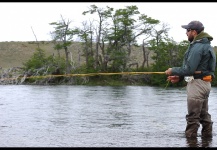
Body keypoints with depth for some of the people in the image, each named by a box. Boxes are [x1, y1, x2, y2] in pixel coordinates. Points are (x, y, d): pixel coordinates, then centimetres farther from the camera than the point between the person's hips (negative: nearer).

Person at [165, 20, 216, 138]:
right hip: (204, 83, 11)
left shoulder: (197, 47, -16)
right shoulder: (205, 45, 17)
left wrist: (173, 71, -6)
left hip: (197, 84, -11)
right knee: (204, 114, 16)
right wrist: (179, 77, 12)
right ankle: (207, 135, 22)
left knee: (193, 116, -4)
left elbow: (189, 69, -21)